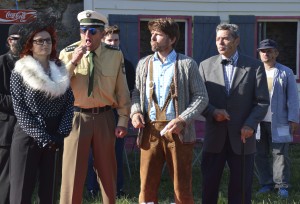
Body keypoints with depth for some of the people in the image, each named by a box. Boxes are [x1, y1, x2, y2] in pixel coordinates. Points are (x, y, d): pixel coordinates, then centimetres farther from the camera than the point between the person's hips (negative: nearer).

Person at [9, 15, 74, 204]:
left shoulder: (61, 71, 10)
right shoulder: (20, 72, -2)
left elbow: (69, 104, 5)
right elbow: (20, 110, -8)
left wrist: (61, 134, -8)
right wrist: (42, 137, -14)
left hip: (54, 140, 4)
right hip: (27, 138, -4)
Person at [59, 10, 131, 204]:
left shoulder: (115, 55, -4)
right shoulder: (68, 54, -4)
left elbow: (122, 90, 3)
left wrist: (123, 119, 2)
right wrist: (73, 62, -20)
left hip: (104, 118, 1)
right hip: (76, 117, -1)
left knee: (107, 170, 14)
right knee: (73, 170, 1)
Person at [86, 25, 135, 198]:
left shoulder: (126, 65, 9)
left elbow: (131, 90, 10)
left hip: (118, 113, 2)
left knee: (117, 152, 5)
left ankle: (118, 188, 12)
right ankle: (93, 189, 9)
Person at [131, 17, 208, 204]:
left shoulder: (187, 64, 1)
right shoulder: (143, 64, 13)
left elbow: (201, 97, -1)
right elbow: (137, 92, 19)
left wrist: (183, 120, -14)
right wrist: (135, 111, -3)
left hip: (178, 131, -3)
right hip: (150, 131, 3)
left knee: (182, 188, 3)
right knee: (147, 186, 3)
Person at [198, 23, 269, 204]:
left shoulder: (255, 66, 1)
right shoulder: (206, 65, 6)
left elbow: (262, 101, -1)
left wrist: (251, 124, -15)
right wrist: (212, 112, -15)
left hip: (242, 137, -1)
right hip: (214, 137, 2)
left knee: (241, 188, 5)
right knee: (209, 186, 7)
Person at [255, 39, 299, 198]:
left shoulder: (285, 73, 0)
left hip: (278, 122, -3)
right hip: (258, 122, 3)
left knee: (280, 154, 0)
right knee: (260, 154, 9)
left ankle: (282, 185, 7)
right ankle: (266, 183, 21)